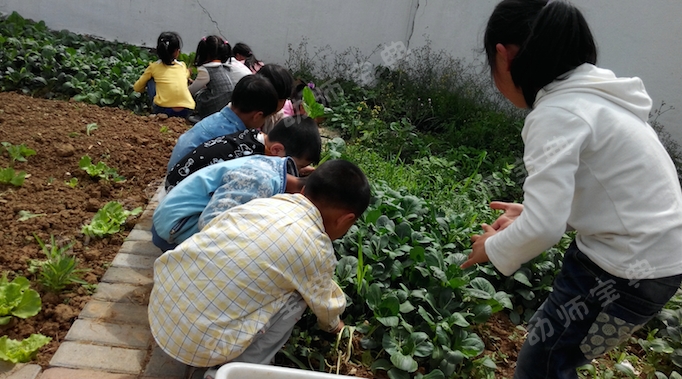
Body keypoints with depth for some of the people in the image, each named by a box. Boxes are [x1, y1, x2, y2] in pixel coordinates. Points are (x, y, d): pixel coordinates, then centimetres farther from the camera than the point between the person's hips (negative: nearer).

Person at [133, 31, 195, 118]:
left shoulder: (153, 67, 10)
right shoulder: (182, 66, 15)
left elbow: (137, 88, 21)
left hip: (163, 110, -2)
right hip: (185, 112, 2)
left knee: (151, 81, 22)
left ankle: (154, 108, 19)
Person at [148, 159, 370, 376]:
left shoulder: (264, 202, 6)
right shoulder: (317, 249, -10)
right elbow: (325, 306, 9)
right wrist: (333, 325, 35)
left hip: (161, 301, 7)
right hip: (198, 341, -6)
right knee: (295, 297, 5)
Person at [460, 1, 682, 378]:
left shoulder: (556, 114, -21)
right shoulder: (593, 94, 7)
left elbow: (542, 228, -28)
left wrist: (493, 248, -7)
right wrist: (531, 210, 9)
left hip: (630, 269, -9)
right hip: (651, 252, 9)